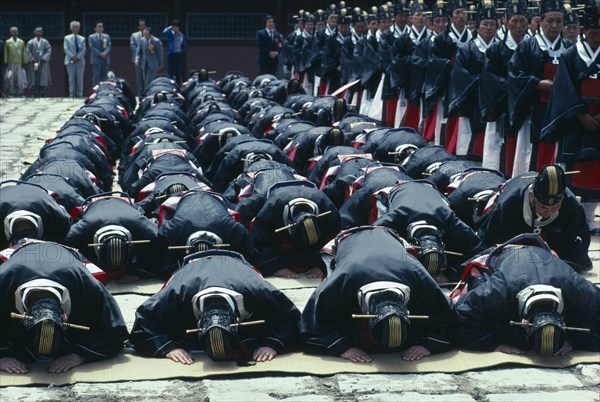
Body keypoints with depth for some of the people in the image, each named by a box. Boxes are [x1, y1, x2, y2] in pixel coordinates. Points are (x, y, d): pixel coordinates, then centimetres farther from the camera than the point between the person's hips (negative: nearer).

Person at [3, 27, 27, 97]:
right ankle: (10, 93, -1)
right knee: (10, 78, -5)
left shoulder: (21, 42, 10)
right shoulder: (7, 42, 5)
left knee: (19, 78, -1)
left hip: (19, 63, 2)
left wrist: (25, 62, 5)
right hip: (11, 63, -2)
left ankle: (19, 93, 3)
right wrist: (6, 62, 0)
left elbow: (24, 53, 10)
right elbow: (5, 53, 4)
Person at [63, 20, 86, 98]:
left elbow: (83, 50, 2)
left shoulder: (82, 39, 12)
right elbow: (66, 49, -1)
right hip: (70, 61, -1)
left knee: (80, 79, 0)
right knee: (71, 79, 0)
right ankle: (72, 95, 1)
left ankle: (79, 95, 3)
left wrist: (78, 57, -12)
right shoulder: (67, 38, 9)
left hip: (80, 61, 1)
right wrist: (72, 57, -14)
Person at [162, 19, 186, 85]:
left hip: (179, 55, 3)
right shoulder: (170, 33, 1)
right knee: (171, 72, -4)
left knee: (179, 73, 6)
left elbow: (184, 46, 19)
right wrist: (170, 28, -10)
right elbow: (164, 32, -22)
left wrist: (182, 50, 3)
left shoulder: (182, 35, 11)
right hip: (171, 54, -3)